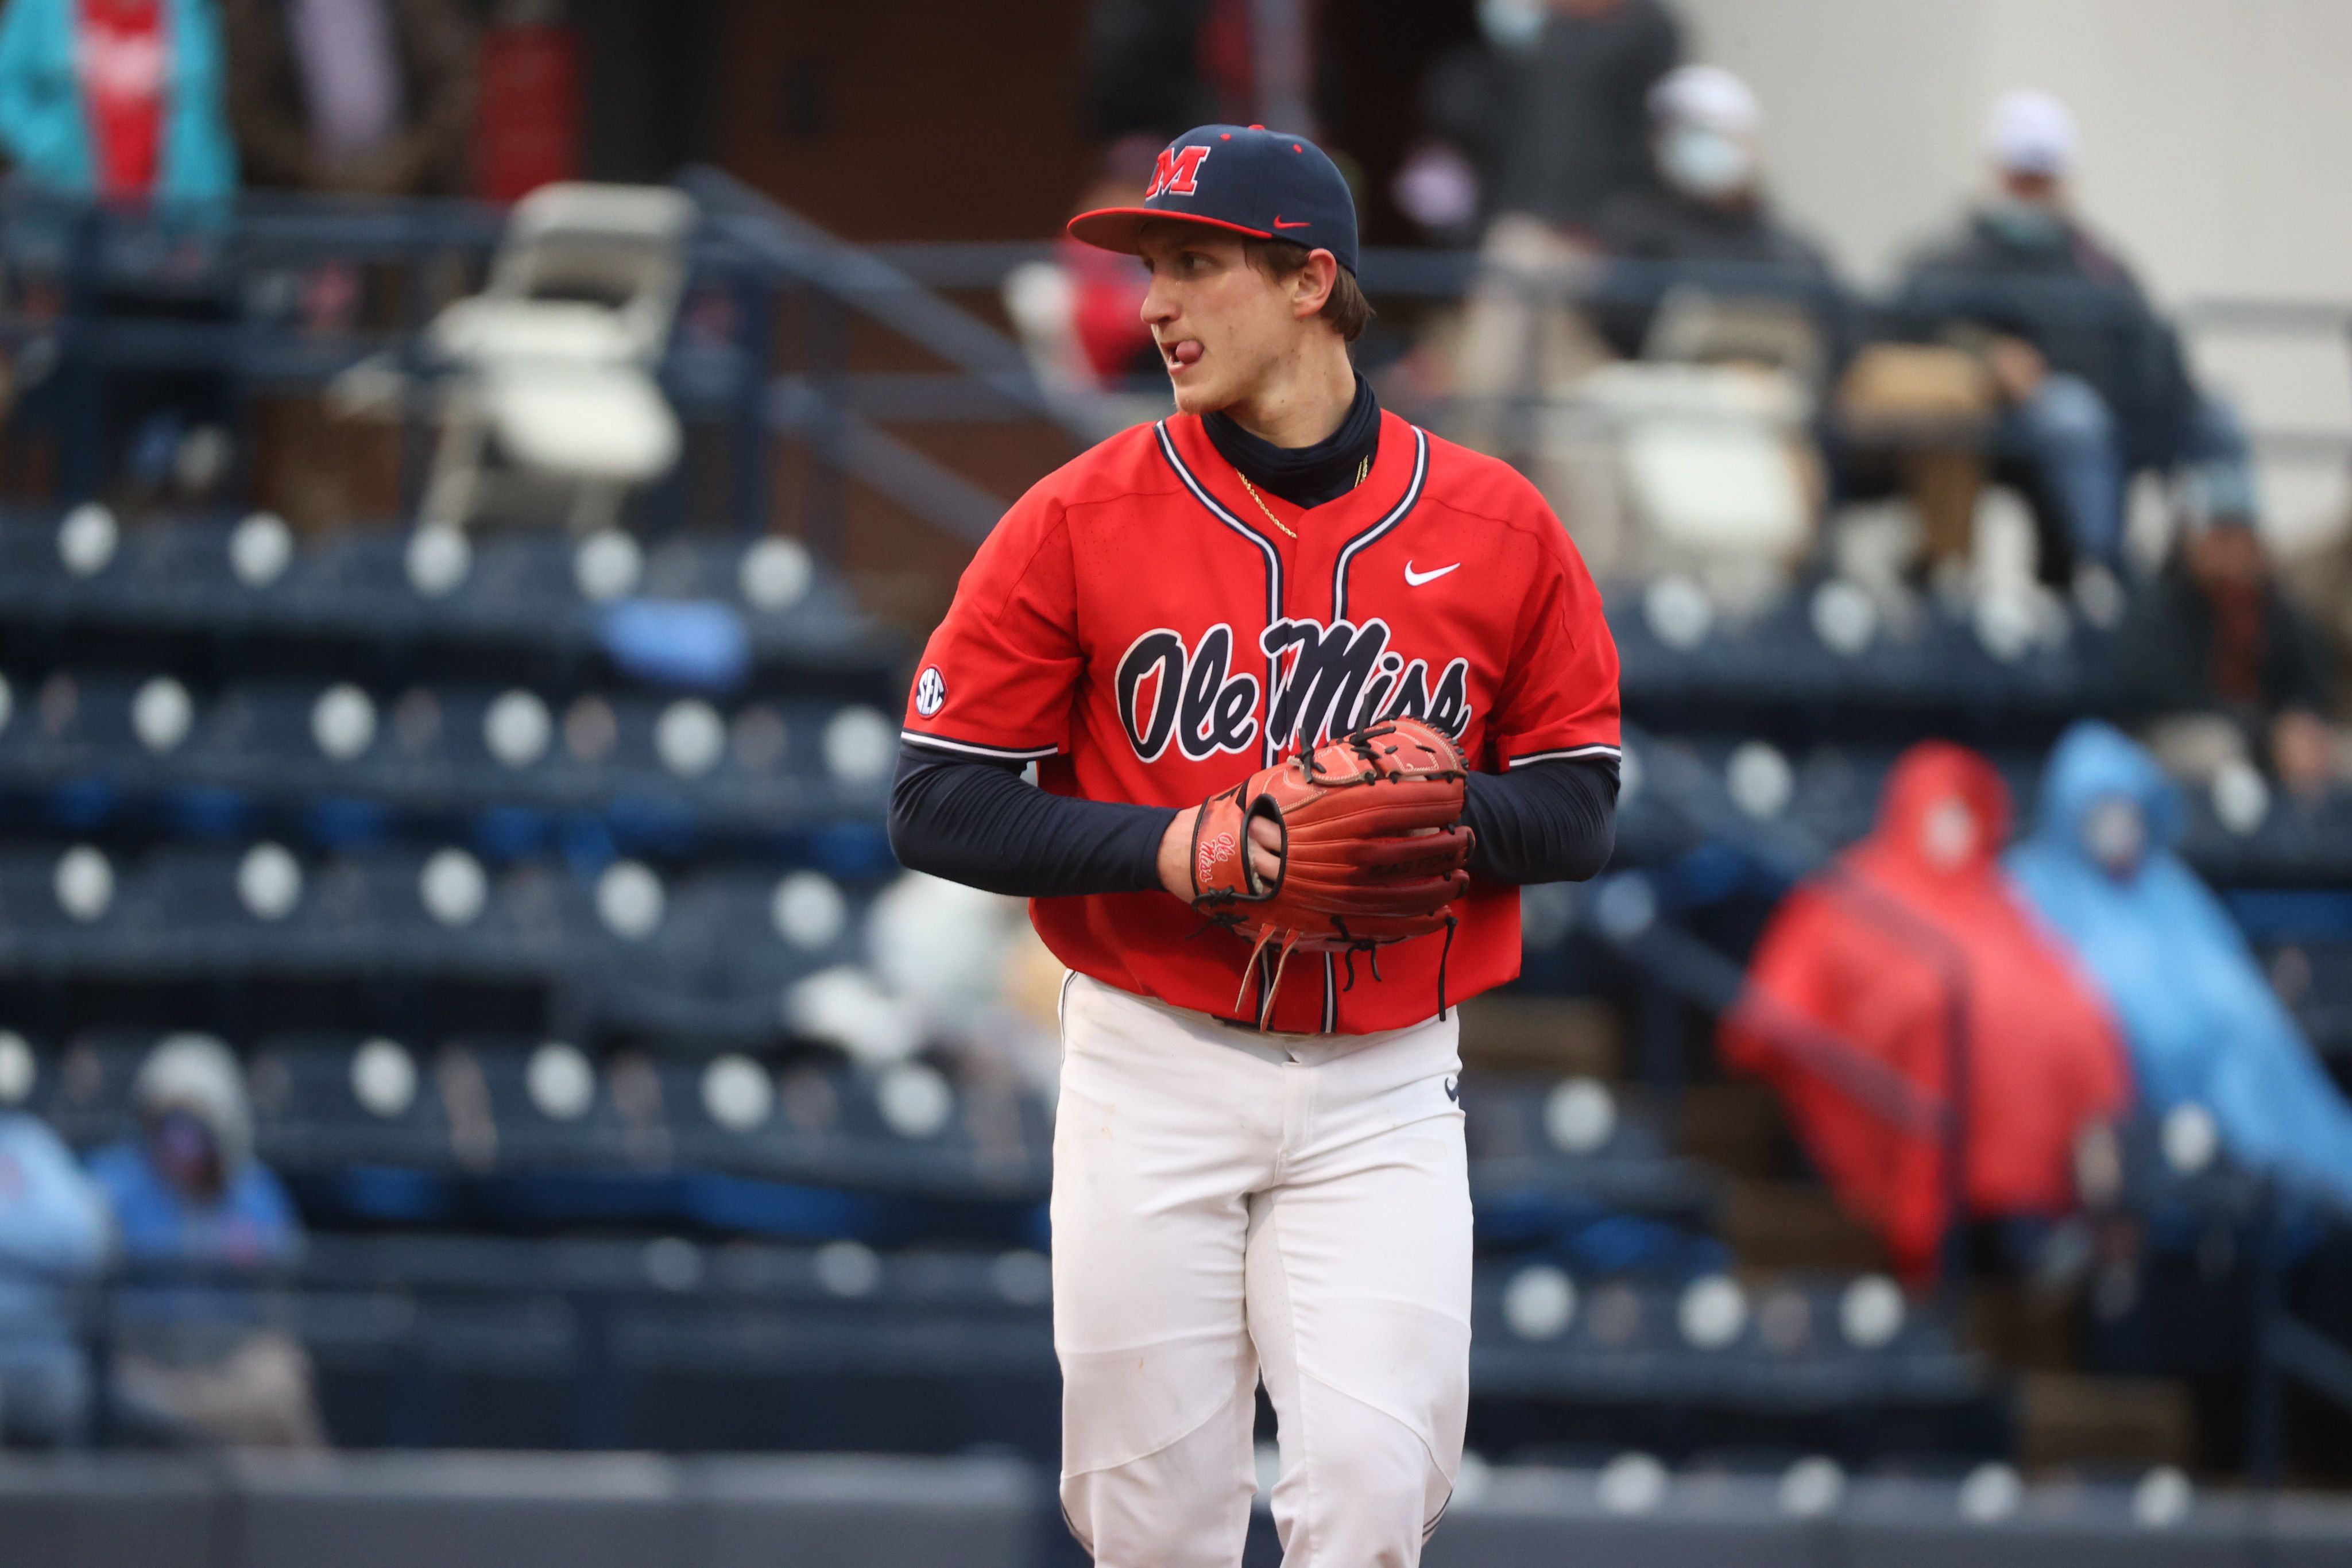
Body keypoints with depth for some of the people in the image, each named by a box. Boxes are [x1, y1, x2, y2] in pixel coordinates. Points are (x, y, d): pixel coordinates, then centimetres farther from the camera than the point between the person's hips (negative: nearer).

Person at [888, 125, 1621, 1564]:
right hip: (1153, 1080, 0)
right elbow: (939, 804, -2)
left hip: (1384, 1093, 0)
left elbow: (1579, 813, 6)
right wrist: (1166, 847, -17)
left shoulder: (1495, 526, 1)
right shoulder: (1083, 518, -2)